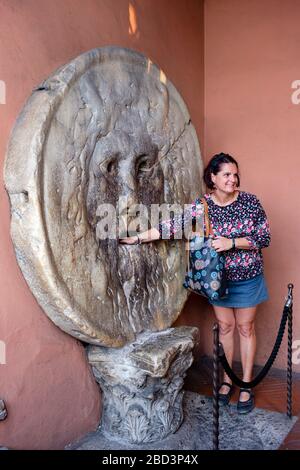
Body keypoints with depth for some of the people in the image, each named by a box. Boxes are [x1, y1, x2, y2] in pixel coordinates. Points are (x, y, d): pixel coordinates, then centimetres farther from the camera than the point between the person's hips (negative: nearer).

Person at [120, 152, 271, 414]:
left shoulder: (250, 202, -11)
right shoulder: (201, 205, -8)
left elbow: (265, 238, -11)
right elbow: (172, 226, -11)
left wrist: (232, 242, -23)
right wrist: (137, 238, -14)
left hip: (247, 278, -1)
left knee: (245, 328, 9)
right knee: (225, 326, 14)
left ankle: (246, 386, 25)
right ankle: (227, 380, 32)